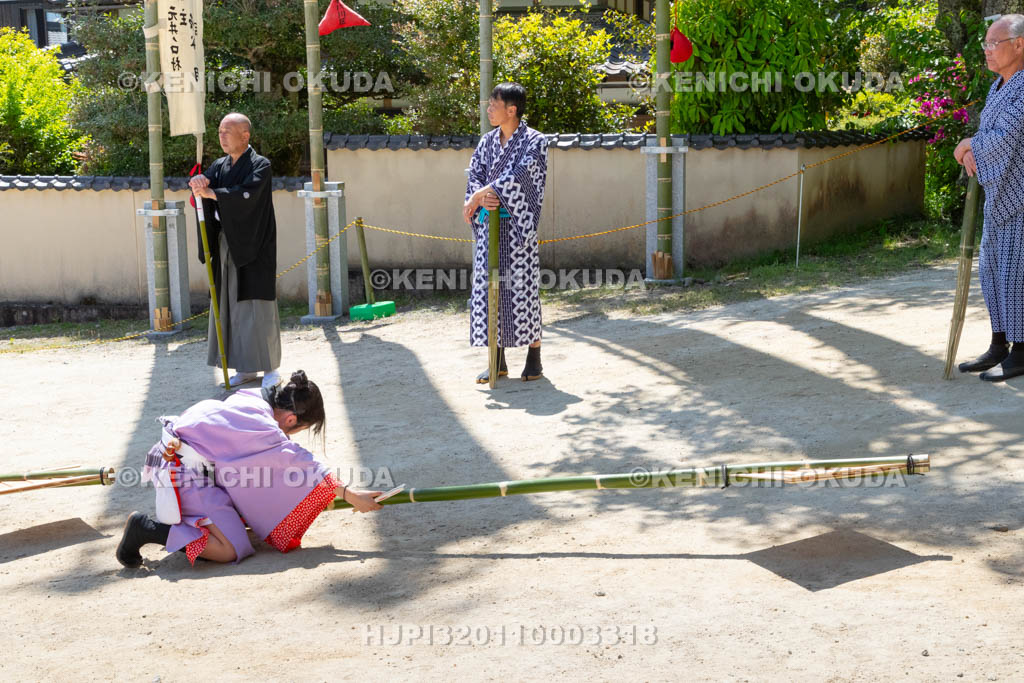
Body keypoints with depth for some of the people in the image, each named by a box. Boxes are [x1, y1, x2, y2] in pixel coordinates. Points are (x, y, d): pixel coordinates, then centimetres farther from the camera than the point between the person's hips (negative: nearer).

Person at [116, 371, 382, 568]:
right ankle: (147, 528, -9)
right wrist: (350, 495, -12)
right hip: (186, 474, -9)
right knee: (232, 550, -12)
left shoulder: (254, 398, 1)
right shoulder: (263, 429, -21)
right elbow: (304, 465, -17)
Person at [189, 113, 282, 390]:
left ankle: (271, 369, 2)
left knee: (258, 305, -5)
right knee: (232, 306, 7)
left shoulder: (260, 165, -7)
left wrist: (210, 192, -25)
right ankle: (246, 368, 15)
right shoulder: (220, 165, 13)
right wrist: (199, 180, -26)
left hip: (253, 247, -6)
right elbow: (203, 183, -4)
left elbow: (246, 193, -23)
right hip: (226, 245, 6)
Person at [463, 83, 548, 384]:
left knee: (523, 287, -3)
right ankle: (498, 360, 11)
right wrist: (482, 198, -16)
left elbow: (518, 175, -16)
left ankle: (534, 358, 9)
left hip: (518, 224, -5)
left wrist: (478, 195, -15)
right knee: (488, 288, 3)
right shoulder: (487, 141, 13)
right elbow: (475, 174, 6)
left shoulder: (534, 141, -5)